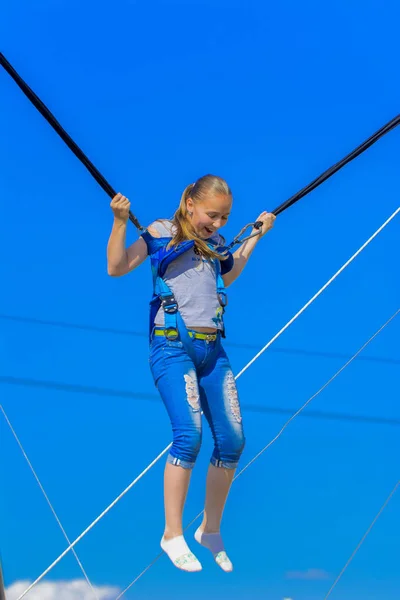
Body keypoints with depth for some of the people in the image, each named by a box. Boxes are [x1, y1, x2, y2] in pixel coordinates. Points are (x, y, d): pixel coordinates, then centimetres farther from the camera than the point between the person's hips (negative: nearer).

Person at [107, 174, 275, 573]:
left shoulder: (213, 244, 17)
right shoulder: (161, 233, 1)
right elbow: (117, 268, -5)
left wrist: (256, 236, 35)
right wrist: (120, 222, -16)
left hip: (212, 349, 6)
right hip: (173, 346, -6)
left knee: (232, 439, -2)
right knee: (190, 433, -21)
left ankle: (211, 530, 15)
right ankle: (172, 534, -9)